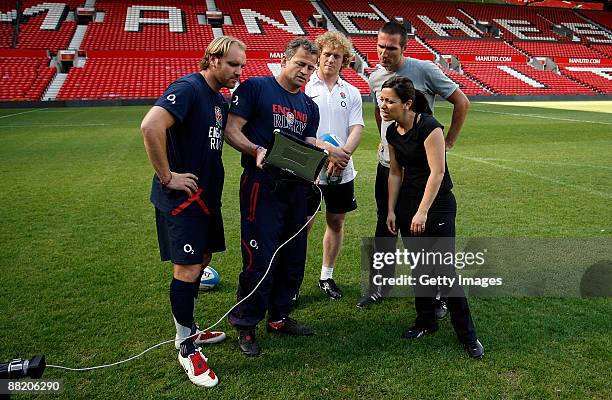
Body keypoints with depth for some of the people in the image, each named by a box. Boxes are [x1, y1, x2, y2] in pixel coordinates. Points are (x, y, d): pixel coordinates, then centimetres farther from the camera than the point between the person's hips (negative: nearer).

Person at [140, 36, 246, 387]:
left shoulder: (220, 100, 13)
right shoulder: (188, 88, -16)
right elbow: (151, 126, -29)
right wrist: (167, 176, -23)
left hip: (207, 194, 10)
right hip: (181, 197, -9)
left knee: (201, 260, 17)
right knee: (187, 269, -4)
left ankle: (189, 329, 34)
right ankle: (186, 346, 12)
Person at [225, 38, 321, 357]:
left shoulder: (310, 107, 17)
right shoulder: (254, 88, -2)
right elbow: (231, 130, -8)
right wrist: (257, 151, -25)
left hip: (296, 187, 7)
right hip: (261, 184, -7)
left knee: (294, 257, 13)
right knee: (260, 259, -6)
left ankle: (279, 317, 31)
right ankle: (245, 325, 14)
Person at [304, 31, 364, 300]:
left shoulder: (351, 92, 9)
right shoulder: (304, 87, -3)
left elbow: (357, 129, 1)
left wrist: (343, 155, -18)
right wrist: (330, 150, -21)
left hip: (342, 171, 4)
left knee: (336, 222, 13)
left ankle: (327, 276, 29)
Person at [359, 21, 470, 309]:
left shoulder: (424, 70, -12)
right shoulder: (375, 78, 5)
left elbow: (461, 103, -5)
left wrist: (447, 144, -5)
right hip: (388, 163, 5)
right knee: (384, 226, 13)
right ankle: (381, 285, 29)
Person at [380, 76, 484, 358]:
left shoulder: (428, 127, -18)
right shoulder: (393, 133, 4)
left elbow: (437, 171, -21)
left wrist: (423, 212, -23)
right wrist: (391, 210, 9)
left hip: (437, 204, -7)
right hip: (407, 203, 7)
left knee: (444, 270, -6)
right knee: (418, 267, 12)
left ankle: (467, 335, 7)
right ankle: (426, 322, 27)